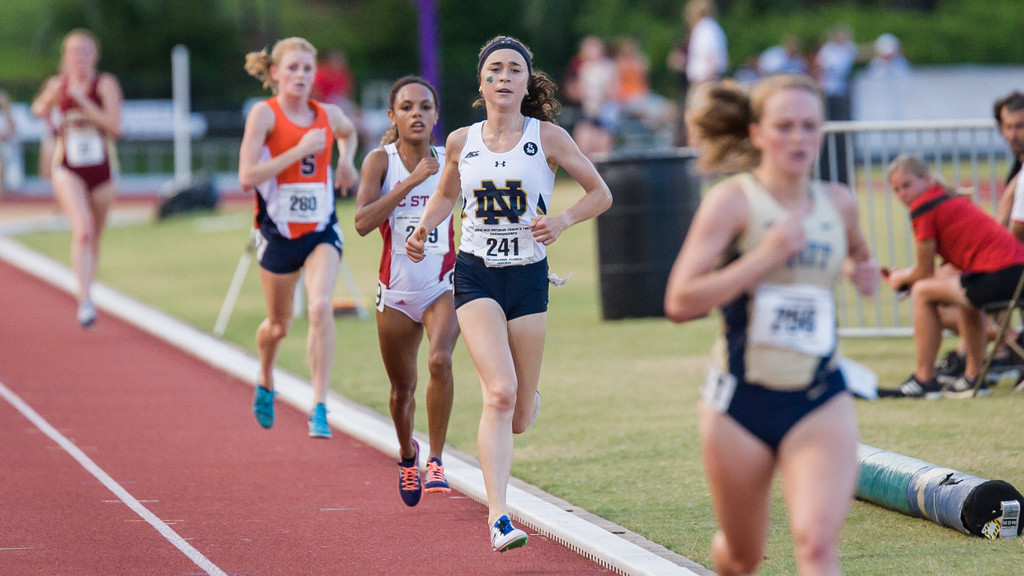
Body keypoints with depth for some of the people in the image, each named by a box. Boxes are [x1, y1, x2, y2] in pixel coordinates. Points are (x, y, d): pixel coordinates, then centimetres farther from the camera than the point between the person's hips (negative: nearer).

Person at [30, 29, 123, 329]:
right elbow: (39, 110, 20)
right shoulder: (58, 84, 1)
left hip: (101, 170, 1)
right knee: (82, 231, -22)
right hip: (68, 170, -1)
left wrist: (84, 101, -22)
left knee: (94, 237, 15)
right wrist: (49, 101, -3)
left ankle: (86, 290, 38)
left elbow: (115, 127, -17)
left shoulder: (106, 84, -7)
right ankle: (85, 299, -27)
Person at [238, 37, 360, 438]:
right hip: (278, 232, -2)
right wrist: (299, 150, -22)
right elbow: (247, 177, -20)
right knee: (279, 326, 13)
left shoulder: (327, 115, 3)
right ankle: (265, 381, 47)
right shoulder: (264, 114, -10)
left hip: (321, 230, 2)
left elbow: (349, 132, 30)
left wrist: (346, 161, 9)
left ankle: (319, 408, -20)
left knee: (320, 308, -22)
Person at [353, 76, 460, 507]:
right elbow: (362, 222, -23)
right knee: (402, 388, 14)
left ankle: (436, 460, -18)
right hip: (396, 291, 0)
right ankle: (407, 455, 44)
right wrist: (411, 182, -27)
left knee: (440, 359, -29)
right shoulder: (381, 161, -9)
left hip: (443, 287, 0)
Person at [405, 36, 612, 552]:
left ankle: (527, 401, 46)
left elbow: (600, 194, 4)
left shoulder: (548, 137, -2)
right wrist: (423, 229, 3)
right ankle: (499, 519, -22)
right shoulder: (461, 142, 4)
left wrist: (563, 220, -14)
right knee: (499, 393, -21)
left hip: (529, 277, 0)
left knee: (520, 417, 5)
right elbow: (446, 195, 22)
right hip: (476, 276, 0)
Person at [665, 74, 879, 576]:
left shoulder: (838, 203, 7)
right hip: (741, 401, -2)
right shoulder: (733, 201, -7)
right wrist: (763, 258, -23)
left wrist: (864, 270, 9)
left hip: (821, 401, 2)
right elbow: (680, 302, -16)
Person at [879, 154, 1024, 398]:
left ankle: (924, 379, 6)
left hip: (999, 276, -10)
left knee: (923, 292, 1)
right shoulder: (950, 199, 24)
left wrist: (901, 278, 21)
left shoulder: (923, 208, -3)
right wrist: (907, 275, 29)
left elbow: (924, 272, 2)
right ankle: (974, 377, 34)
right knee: (964, 294, 36)